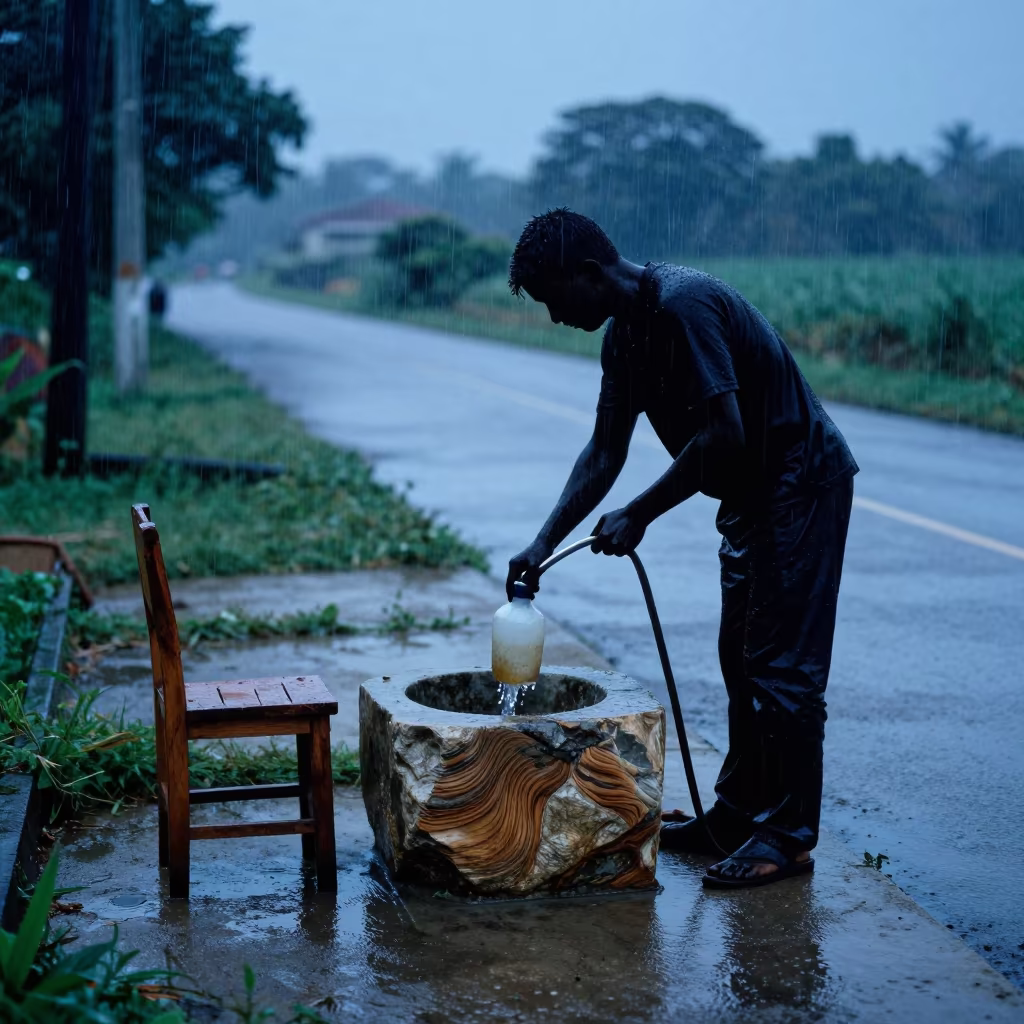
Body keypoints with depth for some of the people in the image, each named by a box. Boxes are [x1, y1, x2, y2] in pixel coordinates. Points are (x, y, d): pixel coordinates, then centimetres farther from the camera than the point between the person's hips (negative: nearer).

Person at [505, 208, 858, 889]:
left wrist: (638, 515, -22)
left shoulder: (684, 305, -24)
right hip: (754, 493, 10)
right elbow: (606, 450, 10)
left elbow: (724, 433, -28)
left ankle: (790, 836, 4)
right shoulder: (625, 333, 6)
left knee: (782, 663, -6)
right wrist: (543, 544, 3)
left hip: (802, 482, -10)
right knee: (742, 656, 14)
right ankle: (737, 813, 25)